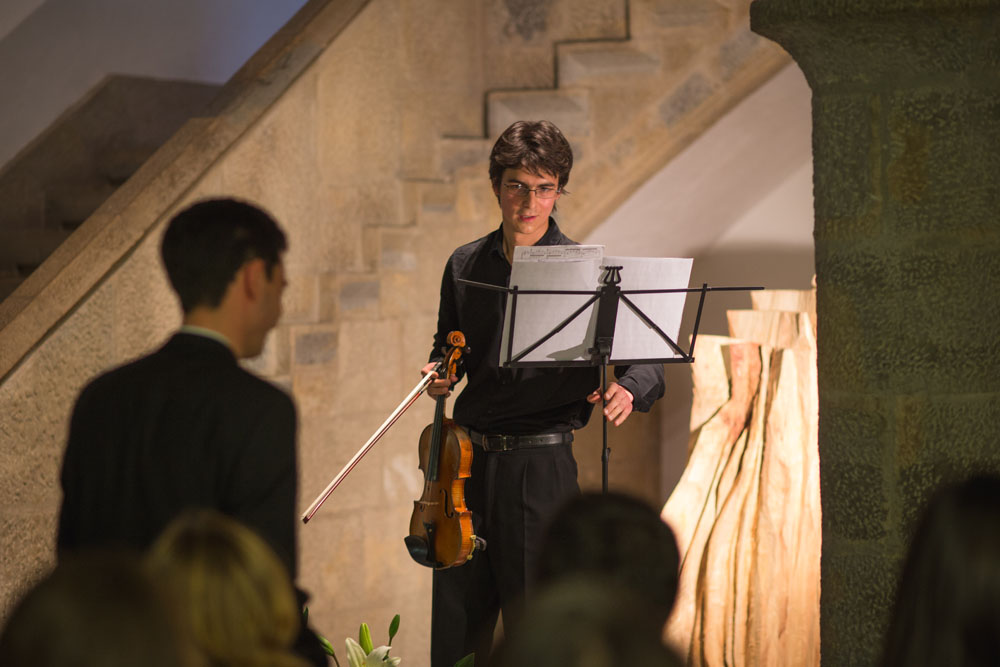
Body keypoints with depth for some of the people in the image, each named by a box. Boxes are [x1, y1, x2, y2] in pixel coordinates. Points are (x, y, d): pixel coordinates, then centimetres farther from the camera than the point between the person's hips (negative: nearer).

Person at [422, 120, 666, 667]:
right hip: (468, 459, 4)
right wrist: (441, 372, 2)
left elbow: (647, 363, -5)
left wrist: (627, 388, -27)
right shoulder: (464, 267, 9)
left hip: (541, 463, -4)